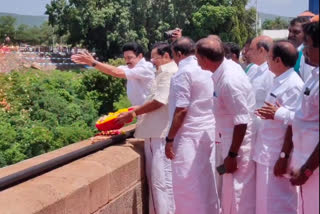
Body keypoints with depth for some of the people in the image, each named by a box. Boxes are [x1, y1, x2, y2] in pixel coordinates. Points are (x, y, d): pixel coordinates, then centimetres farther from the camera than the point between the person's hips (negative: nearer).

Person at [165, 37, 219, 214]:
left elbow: (181, 110, -19)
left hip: (189, 135, -8)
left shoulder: (183, 73, -15)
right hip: (208, 132, 9)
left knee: (187, 184, 0)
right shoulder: (206, 71, 10)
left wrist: (170, 139, -14)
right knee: (206, 182, 16)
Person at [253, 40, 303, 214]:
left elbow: (293, 125, -20)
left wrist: (284, 157, -20)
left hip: (278, 156, -9)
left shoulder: (293, 85, -17)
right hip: (267, 153, 9)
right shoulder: (280, 81, 11)